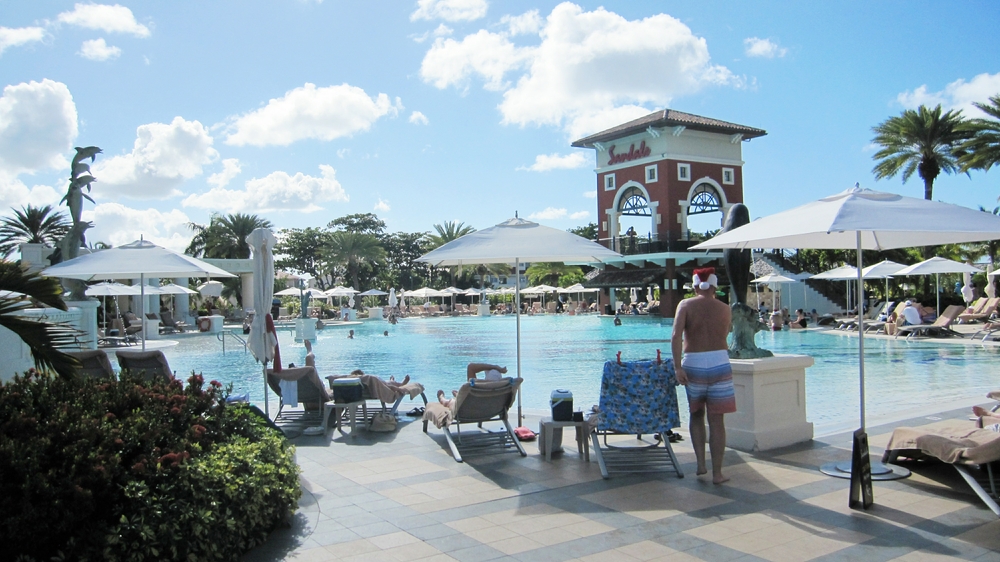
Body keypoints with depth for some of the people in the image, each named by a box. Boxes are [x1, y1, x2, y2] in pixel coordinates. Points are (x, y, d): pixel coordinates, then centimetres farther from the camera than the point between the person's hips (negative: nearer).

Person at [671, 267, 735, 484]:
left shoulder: (686, 305, 0)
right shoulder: (724, 309, 4)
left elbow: (676, 336, -13)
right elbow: (723, 337, 11)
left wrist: (678, 367, -14)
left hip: (693, 365, 0)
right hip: (719, 364, 0)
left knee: (696, 415, 19)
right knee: (716, 421, 5)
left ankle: (701, 464, 16)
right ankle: (717, 473, 8)